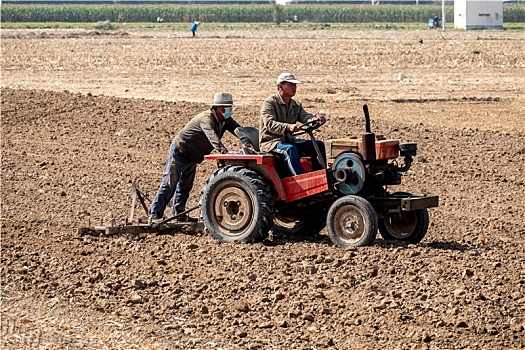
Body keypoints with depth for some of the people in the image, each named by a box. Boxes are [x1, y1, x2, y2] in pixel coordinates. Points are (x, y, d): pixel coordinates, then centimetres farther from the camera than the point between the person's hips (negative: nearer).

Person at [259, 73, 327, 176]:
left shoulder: (296, 106, 16)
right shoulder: (269, 103, -8)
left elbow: (305, 117, -2)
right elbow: (269, 124, -24)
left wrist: (317, 118, -27)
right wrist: (288, 127, -42)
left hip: (288, 140, 8)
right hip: (270, 142, -8)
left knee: (319, 145, -6)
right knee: (290, 149, -38)